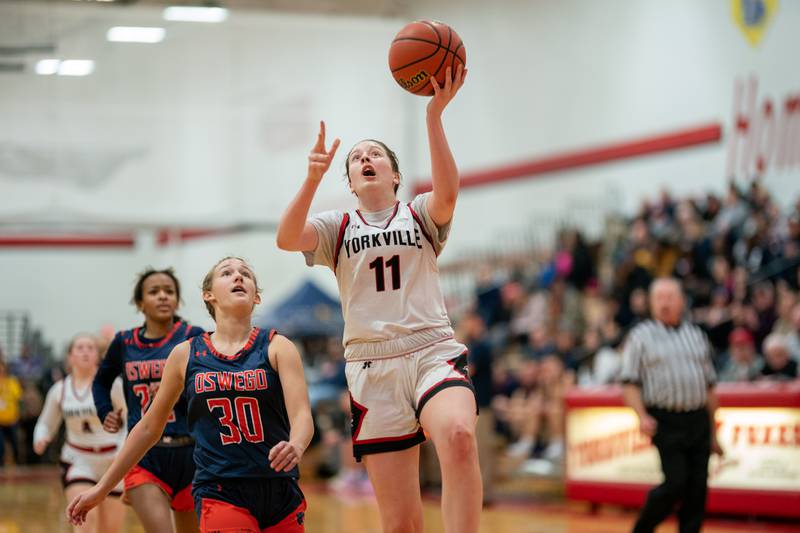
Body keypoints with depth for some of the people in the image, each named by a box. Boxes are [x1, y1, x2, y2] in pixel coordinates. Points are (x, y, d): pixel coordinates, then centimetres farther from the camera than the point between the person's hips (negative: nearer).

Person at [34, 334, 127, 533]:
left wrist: (122, 451, -22)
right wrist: (40, 439, -8)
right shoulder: (59, 390, 2)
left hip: (112, 462, -1)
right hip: (77, 461, 1)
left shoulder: (112, 384, -7)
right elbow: (46, 424, 12)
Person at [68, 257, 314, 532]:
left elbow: (302, 415, -13)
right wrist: (102, 488, 15)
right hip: (220, 494, 0)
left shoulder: (278, 347, -1)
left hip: (280, 492, 0)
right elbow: (149, 427, 13)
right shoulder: (186, 355, 4)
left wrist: (295, 447, -37)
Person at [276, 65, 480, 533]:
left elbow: (447, 195, -13)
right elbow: (287, 239, -6)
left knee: (459, 436, -36)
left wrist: (434, 115, -24)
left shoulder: (420, 214, 11)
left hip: (433, 352, -1)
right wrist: (313, 179, -22)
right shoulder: (338, 227, 15)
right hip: (372, 366, 1)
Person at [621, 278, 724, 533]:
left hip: (698, 421, 4)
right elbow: (630, 383, -2)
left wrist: (713, 433, 16)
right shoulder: (641, 336, 3)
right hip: (665, 421, -4)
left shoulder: (697, 336, 15)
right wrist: (642, 416, -18)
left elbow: (709, 386, 18)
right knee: (675, 482, -13)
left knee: (698, 487, -1)